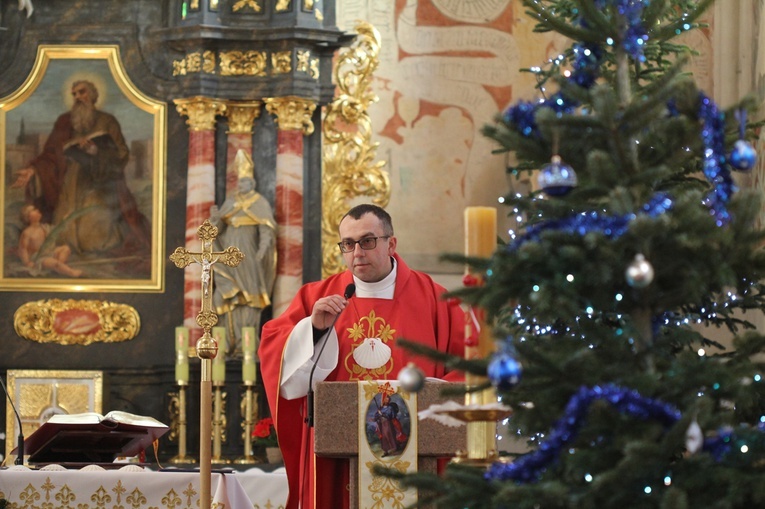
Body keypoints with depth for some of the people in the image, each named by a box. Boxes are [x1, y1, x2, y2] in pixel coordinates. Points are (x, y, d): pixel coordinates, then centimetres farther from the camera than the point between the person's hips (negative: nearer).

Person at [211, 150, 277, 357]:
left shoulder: (260, 204, -1)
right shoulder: (230, 203, 14)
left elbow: (267, 230, -11)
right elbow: (218, 228, 10)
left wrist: (262, 249, -26)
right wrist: (215, 217, -12)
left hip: (248, 256, -5)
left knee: (249, 299, -8)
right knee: (231, 298, 1)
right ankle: (235, 344, 2)